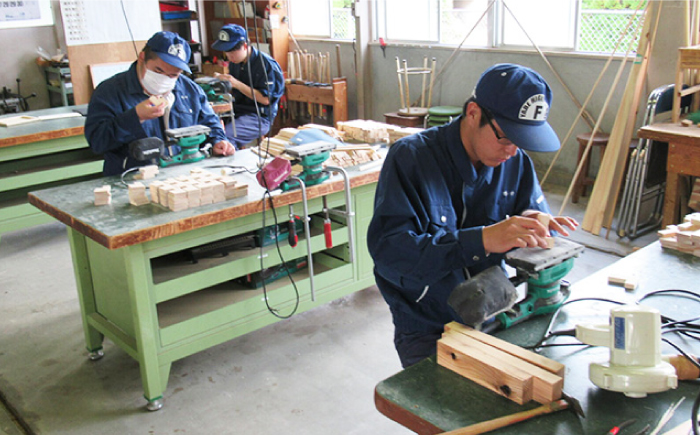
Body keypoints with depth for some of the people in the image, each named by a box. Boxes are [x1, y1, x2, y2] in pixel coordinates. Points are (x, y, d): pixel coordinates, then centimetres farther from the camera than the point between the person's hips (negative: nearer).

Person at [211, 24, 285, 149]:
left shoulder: (266, 64, -12)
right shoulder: (234, 62, 11)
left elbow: (265, 99, -16)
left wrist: (237, 84, -20)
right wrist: (221, 80, 2)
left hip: (260, 117, -7)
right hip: (236, 112, 8)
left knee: (224, 137, -30)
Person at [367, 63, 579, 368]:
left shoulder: (515, 160, 1)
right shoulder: (410, 157, -15)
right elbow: (388, 249, -25)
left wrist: (533, 221, -15)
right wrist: (482, 240, -34)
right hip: (427, 330, -5)